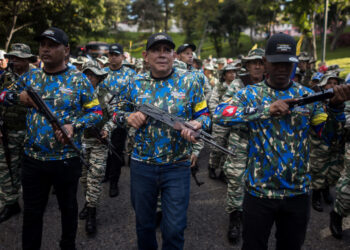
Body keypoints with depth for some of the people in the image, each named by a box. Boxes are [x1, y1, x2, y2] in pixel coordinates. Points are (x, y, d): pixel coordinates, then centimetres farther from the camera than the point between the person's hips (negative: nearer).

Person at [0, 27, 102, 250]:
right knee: (32, 210, 15)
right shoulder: (30, 77, 5)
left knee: (68, 207, 16)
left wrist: (74, 126, -20)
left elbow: (96, 112, -3)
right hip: (33, 158, 3)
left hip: (67, 159, -2)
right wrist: (18, 96, -7)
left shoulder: (79, 80, -5)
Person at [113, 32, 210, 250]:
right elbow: (117, 112, 13)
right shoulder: (135, 83, 3)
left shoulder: (190, 82, -2)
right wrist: (128, 116, -10)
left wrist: (196, 124, -21)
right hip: (142, 166, 2)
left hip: (178, 167, -2)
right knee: (144, 224, 19)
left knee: (174, 230, 5)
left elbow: (204, 114, 2)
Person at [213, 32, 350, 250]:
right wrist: (266, 110, -30)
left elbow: (328, 133, 3)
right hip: (259, 191, -2)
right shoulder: (250, 93, -5)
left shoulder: (307, 95, 3)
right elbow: (219, 115, -20)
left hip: (298, 192, 3)